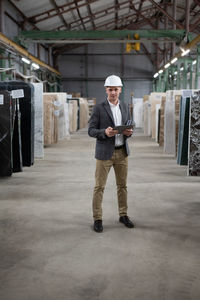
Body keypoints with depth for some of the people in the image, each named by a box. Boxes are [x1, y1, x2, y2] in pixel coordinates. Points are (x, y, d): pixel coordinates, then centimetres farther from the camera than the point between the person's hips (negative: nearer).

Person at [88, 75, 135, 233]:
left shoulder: (125, 107, 8)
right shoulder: (99, 108, -6)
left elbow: (128, 127, 14)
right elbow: (91, 131, -7)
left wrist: (129, 132, -10)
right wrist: (105, 132, -26)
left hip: (122, 152, 4)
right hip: (105, 153, -4)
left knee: (122, 185, 12)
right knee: (99, 187, 1)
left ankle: (123, 215, 26)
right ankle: (97, 219, 12)